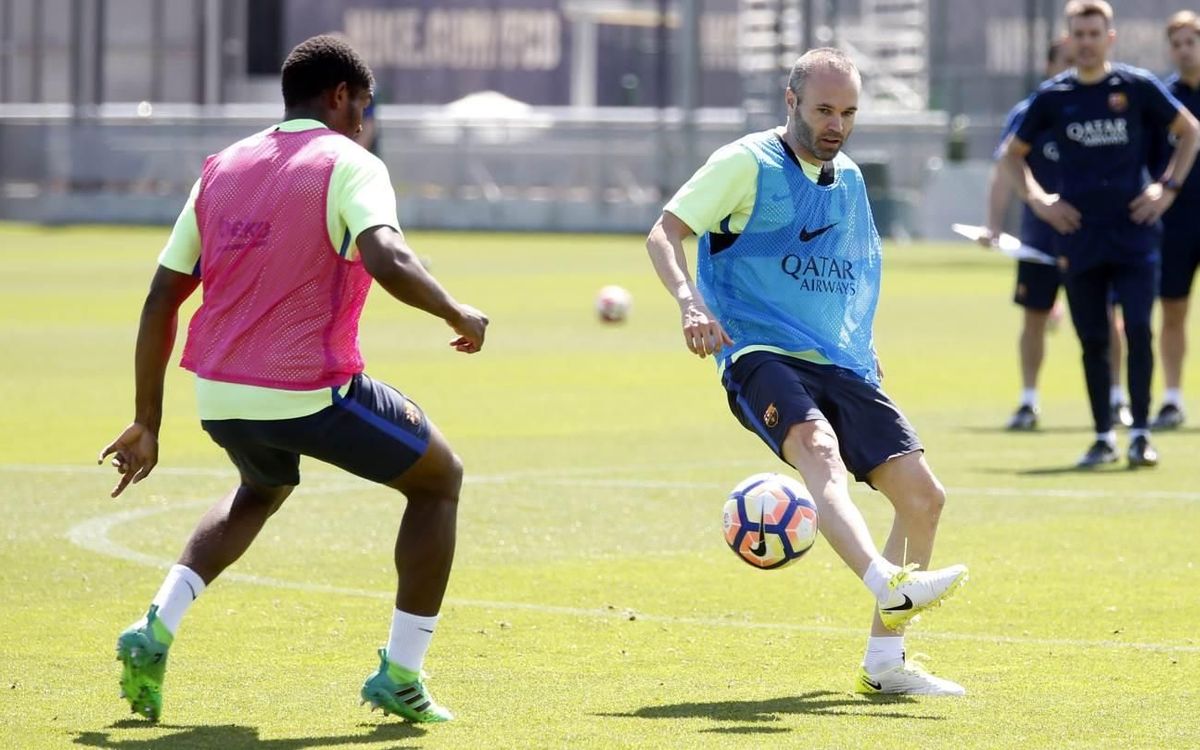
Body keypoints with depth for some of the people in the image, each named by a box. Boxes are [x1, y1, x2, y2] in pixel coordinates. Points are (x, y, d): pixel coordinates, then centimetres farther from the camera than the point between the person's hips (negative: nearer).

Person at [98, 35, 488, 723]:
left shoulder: (222, 169, 14)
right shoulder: (348, 165, -5)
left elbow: (161, 298, 14)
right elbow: (388, 262, -25)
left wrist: (147, 422, 19)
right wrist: (458, 315, -7)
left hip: (219, 397, 6)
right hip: (313, 393, -6)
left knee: (263, 490, 38)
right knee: (440, 478, 17)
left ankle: (158, 630, 16)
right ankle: (400, 677, 12)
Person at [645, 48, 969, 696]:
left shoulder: (849, 178, 18)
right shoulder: (748, 164, -1)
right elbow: (664, 234, -7)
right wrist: (690, 301, -24)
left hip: (843, 367, 7)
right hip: (762, 356, -7)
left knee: (923, 496, -3)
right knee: (819, 448, -36)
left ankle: (884, 661, 9)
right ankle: (888, 585, -58)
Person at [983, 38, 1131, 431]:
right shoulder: (1028, 114, -2)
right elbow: (1005, 171, -7)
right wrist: (994, 225, -17)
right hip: (1040, 236, -1)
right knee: (1034, 317, 4)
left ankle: (1116, 399, 10)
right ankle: (1028, 402, 14)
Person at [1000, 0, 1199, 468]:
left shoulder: (1137, 87, -1)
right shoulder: (1052, 96, 4)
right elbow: (1012, 154, 16)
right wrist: (1037, 200, 3)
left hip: (1134, 232, -2)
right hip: (1079, 236, 2)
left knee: (1138, 331, -9)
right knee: (1093, 341, 4)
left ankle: (1140, 433, -2)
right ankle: (1103, 437, 11)